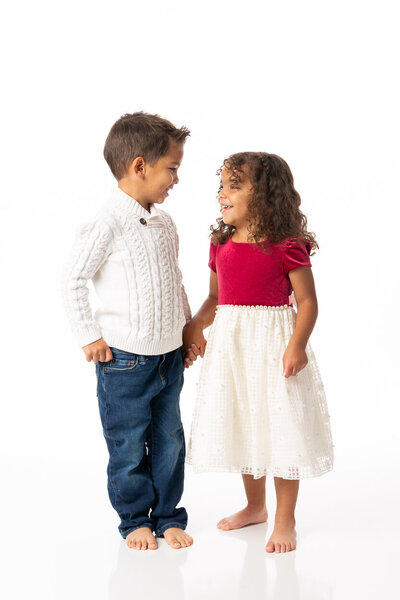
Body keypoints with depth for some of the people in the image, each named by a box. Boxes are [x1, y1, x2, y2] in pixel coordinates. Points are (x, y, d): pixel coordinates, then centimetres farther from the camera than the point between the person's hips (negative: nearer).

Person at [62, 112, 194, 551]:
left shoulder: (164, 223, 6)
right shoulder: (107, 225, -17)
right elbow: (74, 281, -12)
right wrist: (89, 336, -10)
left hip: (169, 353, 7)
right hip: (124, 358, -6)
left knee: (168, 439, 13)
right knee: (128, 446, 7)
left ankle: (168, 515, 27)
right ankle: (135, 519, 23)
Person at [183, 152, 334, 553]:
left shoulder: (286, 247, -13)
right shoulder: (221, 245, 5)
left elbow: (307, 300, -10)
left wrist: (297, 345, -22)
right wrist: (192, 330, 1)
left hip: (272, 340, -6)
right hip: (230, 343, 6)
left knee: (281, 427, 0)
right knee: (242, 425, 17)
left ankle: (285, 520, 15)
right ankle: (255, 506, 36)